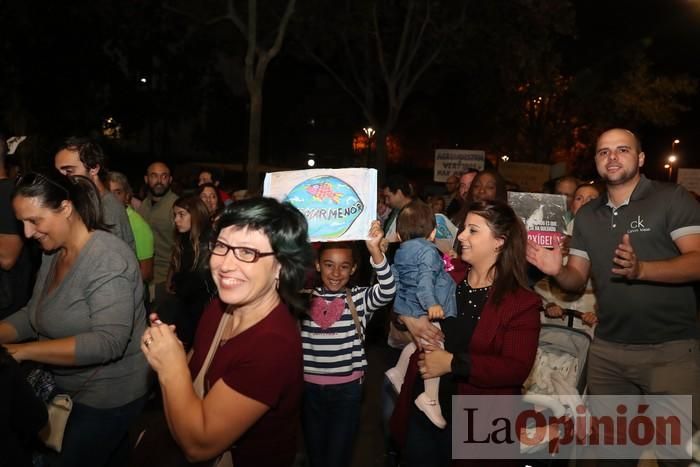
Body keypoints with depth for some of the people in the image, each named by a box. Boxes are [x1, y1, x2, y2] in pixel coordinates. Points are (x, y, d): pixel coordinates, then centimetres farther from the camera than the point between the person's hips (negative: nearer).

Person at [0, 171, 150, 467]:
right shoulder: (52, 253, 2)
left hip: (107, 395, -8)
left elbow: (109, 342, -33)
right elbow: (33, 315, 7)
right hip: (65, 388, 8)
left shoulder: (107, 257, -26)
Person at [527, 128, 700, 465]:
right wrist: (557, 271, -13)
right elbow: (577, 279, 10)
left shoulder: (672, 199, -6)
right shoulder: (587, 216, 10)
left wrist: (640, 269, -32)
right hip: (607, 351, 5)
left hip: (671, 349, -5)